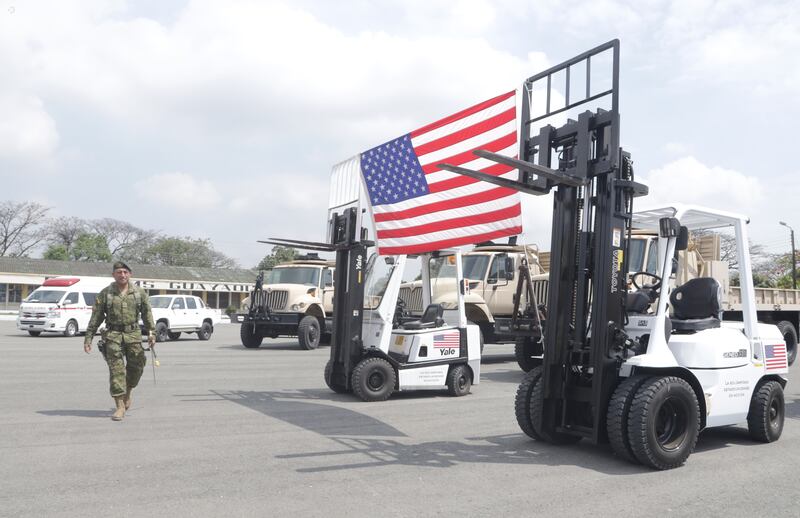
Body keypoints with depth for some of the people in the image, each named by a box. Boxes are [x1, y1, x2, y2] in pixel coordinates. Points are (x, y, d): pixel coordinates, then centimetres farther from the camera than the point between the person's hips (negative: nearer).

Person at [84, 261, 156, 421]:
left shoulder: (139, 292, 5)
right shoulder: (105, 293, 1)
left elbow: (147, 313, 9)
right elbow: (96, 317, 4)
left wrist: (151, 332, 1)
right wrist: (88, 338, 1)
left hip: (133, 334, 2)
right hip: (113, 335, -2)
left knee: (136, 367, 6)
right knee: (116, 370, -6)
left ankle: (127, 393, 35)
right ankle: (120, 406, -3)